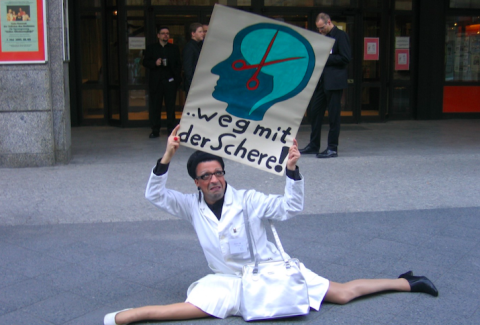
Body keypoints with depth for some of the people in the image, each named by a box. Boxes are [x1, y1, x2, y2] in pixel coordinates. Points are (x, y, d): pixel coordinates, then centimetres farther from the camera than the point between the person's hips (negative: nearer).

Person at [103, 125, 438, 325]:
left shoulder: (248, 199, -10)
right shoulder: (192, 206, -4)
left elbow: (292, 207, -12)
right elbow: (155, 194, -10)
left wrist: (292, 170, -27)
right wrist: (167, 157, -24)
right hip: (230, 281, 1)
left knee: (343, 293, -3)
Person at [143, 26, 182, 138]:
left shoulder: (174, 48, 12)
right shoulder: (151, 48, 11)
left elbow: (178, 64, 9)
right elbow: (145, 62, 7)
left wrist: (176, 77, -4)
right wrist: (155, 63, -12)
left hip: (170, 81, 0)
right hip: (156, 81, 0)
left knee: (171, 106, 1)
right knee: (154, 107, -1)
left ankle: (171, 129, 8)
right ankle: (155, 130, 6)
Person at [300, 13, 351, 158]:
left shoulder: (340, 36, -7)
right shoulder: (322, 36, 18)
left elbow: (346, 58, -14)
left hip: (334, 82, -8)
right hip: (320, 81, 8)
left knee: (333, 115, -3)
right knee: (314, 112, 9)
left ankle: (332, 148, 4)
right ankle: (314, 145, 19)